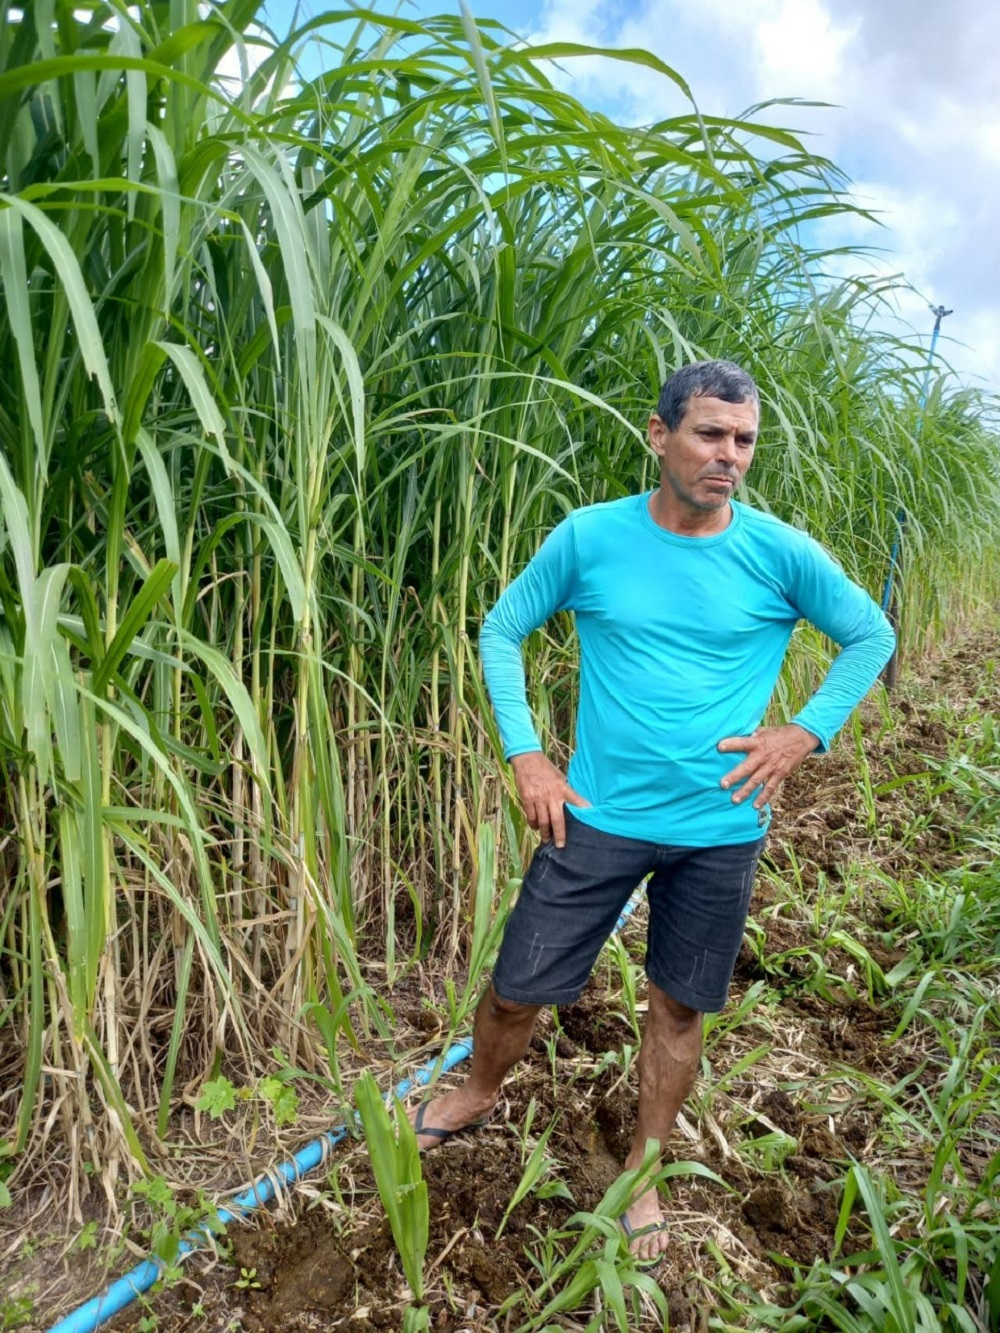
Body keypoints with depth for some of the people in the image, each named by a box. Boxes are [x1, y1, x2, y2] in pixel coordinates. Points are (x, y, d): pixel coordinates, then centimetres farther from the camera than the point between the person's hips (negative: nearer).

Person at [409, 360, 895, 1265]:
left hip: (721, 827, 1)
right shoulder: (590, 537, -7)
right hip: (598, 815, 0)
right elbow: (501, 632, 2)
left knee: (679, 1008, 15)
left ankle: (643, 1172, 41)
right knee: (517, 987, 9)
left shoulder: (780, 553, -7)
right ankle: (479, 1094, 43)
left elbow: (872, 637, 7)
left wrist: (805, 733, -5)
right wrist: (525, 755, -5)